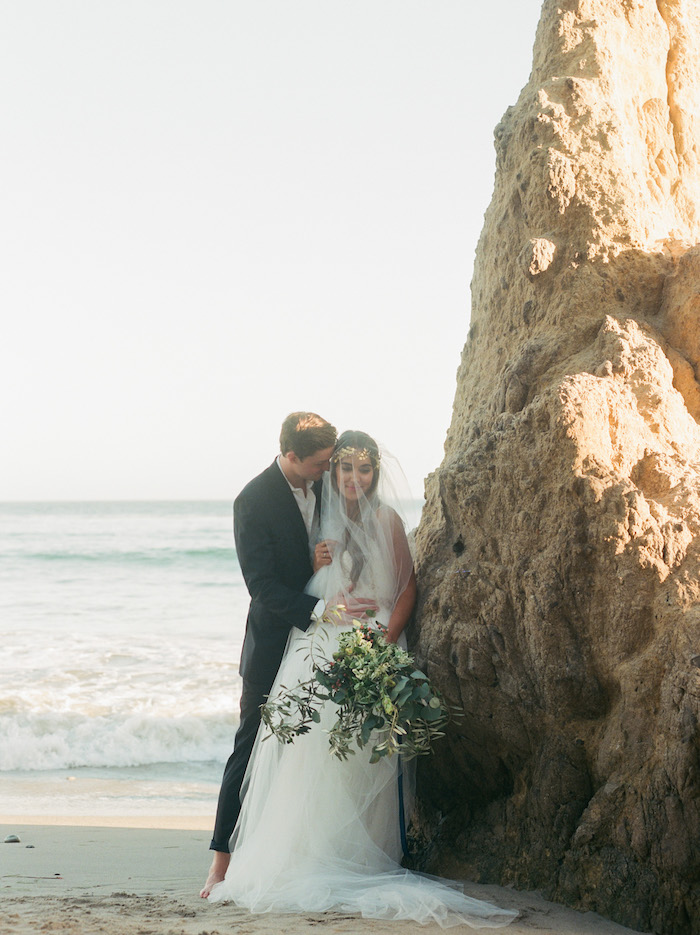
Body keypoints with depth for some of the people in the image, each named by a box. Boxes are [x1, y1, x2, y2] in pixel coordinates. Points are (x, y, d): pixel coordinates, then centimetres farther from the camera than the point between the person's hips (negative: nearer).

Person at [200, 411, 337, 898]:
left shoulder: (328, 484, 1)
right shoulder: (253, 502, -16)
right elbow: (263, 587, -20)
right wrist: (319, 610, -30)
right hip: (275, 640, -5)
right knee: (252, 745, -2)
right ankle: (223, 857, 4)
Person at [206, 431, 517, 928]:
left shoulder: (385, 519, -1)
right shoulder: (325, 519, 14)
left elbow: (408, 587, -3)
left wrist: (385, 643, -14)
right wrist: (316, 565, -2)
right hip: (322, 643, 4)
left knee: (360, 754, -10)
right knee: (312, 744, -4)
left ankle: (358, 860, -6)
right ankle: (310, 856, -1)